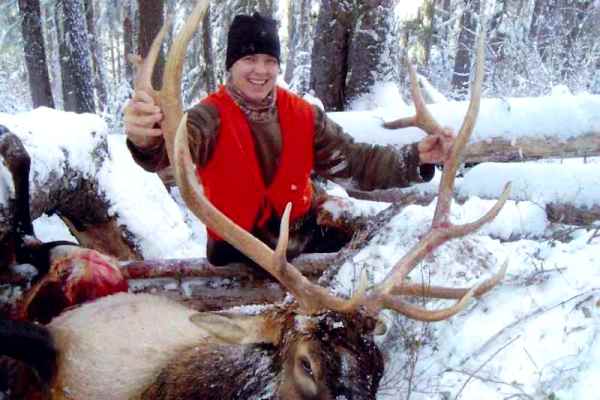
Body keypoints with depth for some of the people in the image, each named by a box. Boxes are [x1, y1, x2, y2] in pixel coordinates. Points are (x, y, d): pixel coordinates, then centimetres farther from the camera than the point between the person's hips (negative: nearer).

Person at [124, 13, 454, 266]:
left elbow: (354, 160, -6)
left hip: (303, 237, 4)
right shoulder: (212, 116, -18)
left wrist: (414, 158, -22)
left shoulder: (303, 115, -5)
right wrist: (148, 139, -66)